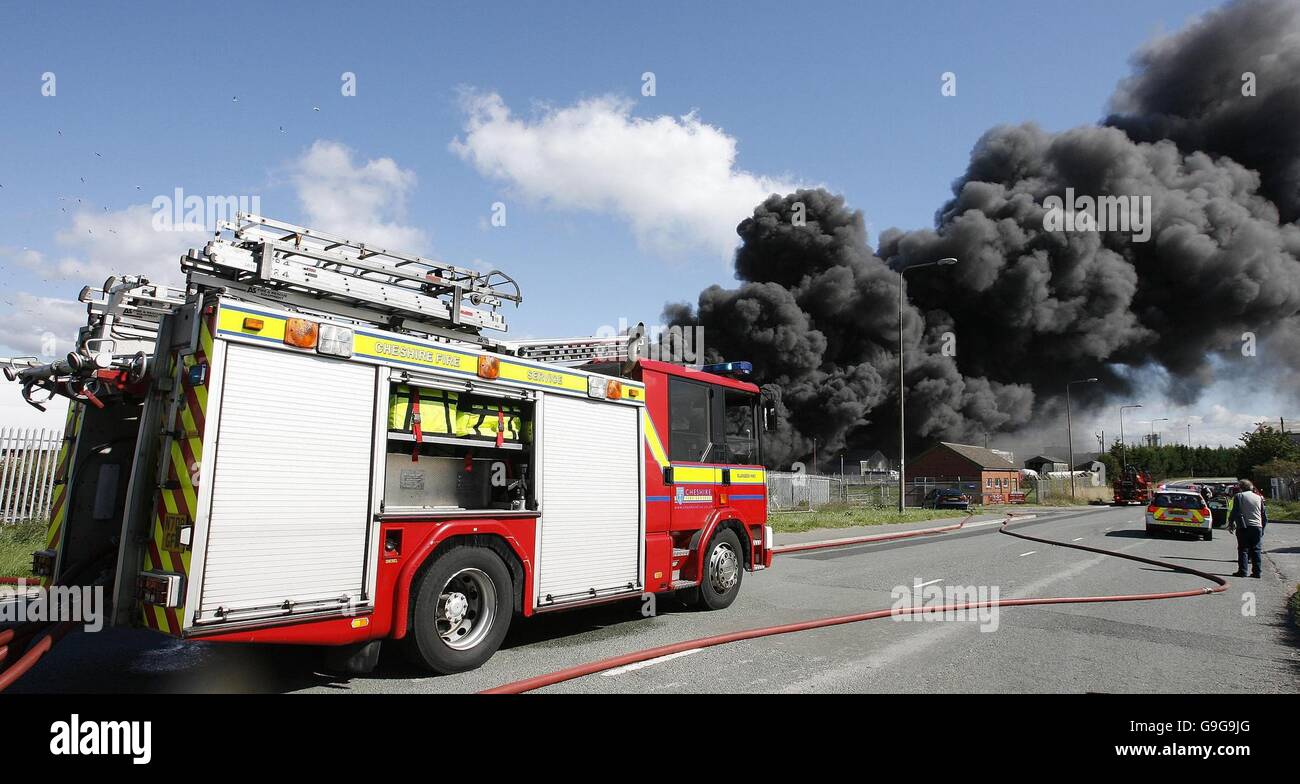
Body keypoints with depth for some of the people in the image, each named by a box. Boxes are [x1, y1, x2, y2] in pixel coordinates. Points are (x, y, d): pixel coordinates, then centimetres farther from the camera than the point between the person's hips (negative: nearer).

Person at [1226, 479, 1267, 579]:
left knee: (1243, 549, -1)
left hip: (1244, 527, -4)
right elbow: (1264, 515, 16)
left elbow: (1234, 512, -7)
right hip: (1257, 526, 4)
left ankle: (1242, 571, -3)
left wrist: (1231, 524, 3)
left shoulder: (1239, 496, -3)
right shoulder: (1259, 497, 13)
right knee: (1256, 550, 8)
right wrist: (1263, 527, 22)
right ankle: (1257, 571, 8)